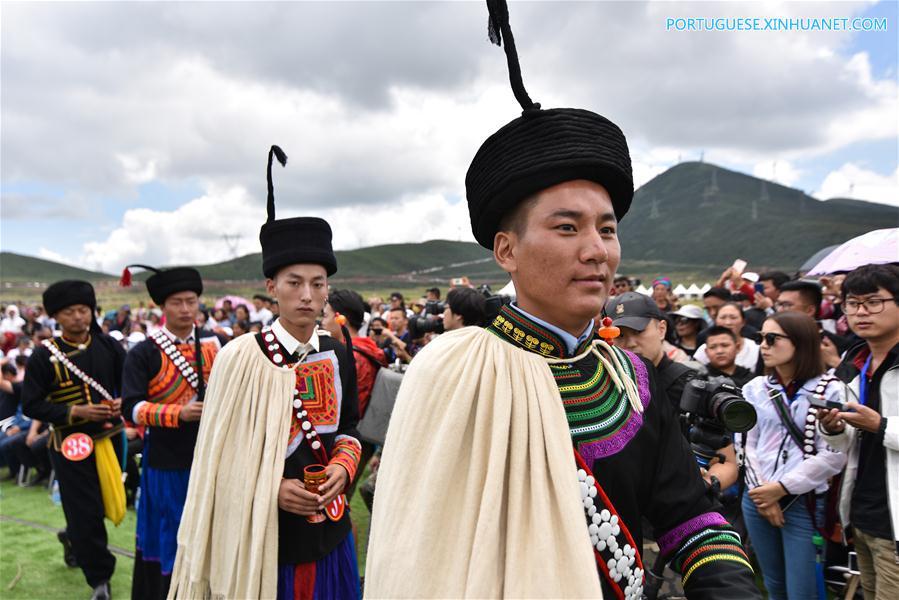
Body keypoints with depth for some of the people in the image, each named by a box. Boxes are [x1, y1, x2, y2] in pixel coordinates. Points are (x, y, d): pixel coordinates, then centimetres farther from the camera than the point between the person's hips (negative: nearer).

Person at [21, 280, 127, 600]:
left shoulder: (109, 346, -1)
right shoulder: (44, 355, -9)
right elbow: (31, 405, -8)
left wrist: (122, 403, -14)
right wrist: (75, 412, -20)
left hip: (110, 438, 4)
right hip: (70, 444, -4)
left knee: (106, 502, 18)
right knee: (84, 512, 1)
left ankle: (73, 537, 50)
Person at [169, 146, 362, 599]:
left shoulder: (339, 354, 0)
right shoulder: (241, 356, -13)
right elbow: (221, 458, -7)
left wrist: (342, 467, -8)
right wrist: (270, 490, -19)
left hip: (330, 530, 4)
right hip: (262, 535, -4)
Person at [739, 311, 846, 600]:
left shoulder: (830, 390, -6)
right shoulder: (755, 388, 6)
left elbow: (834, 455, -12)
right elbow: (746, 444, 4)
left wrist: (782, 487, -14)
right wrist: (761, 491, -7)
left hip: (805, 503, -4)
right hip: (757, 499, 4)